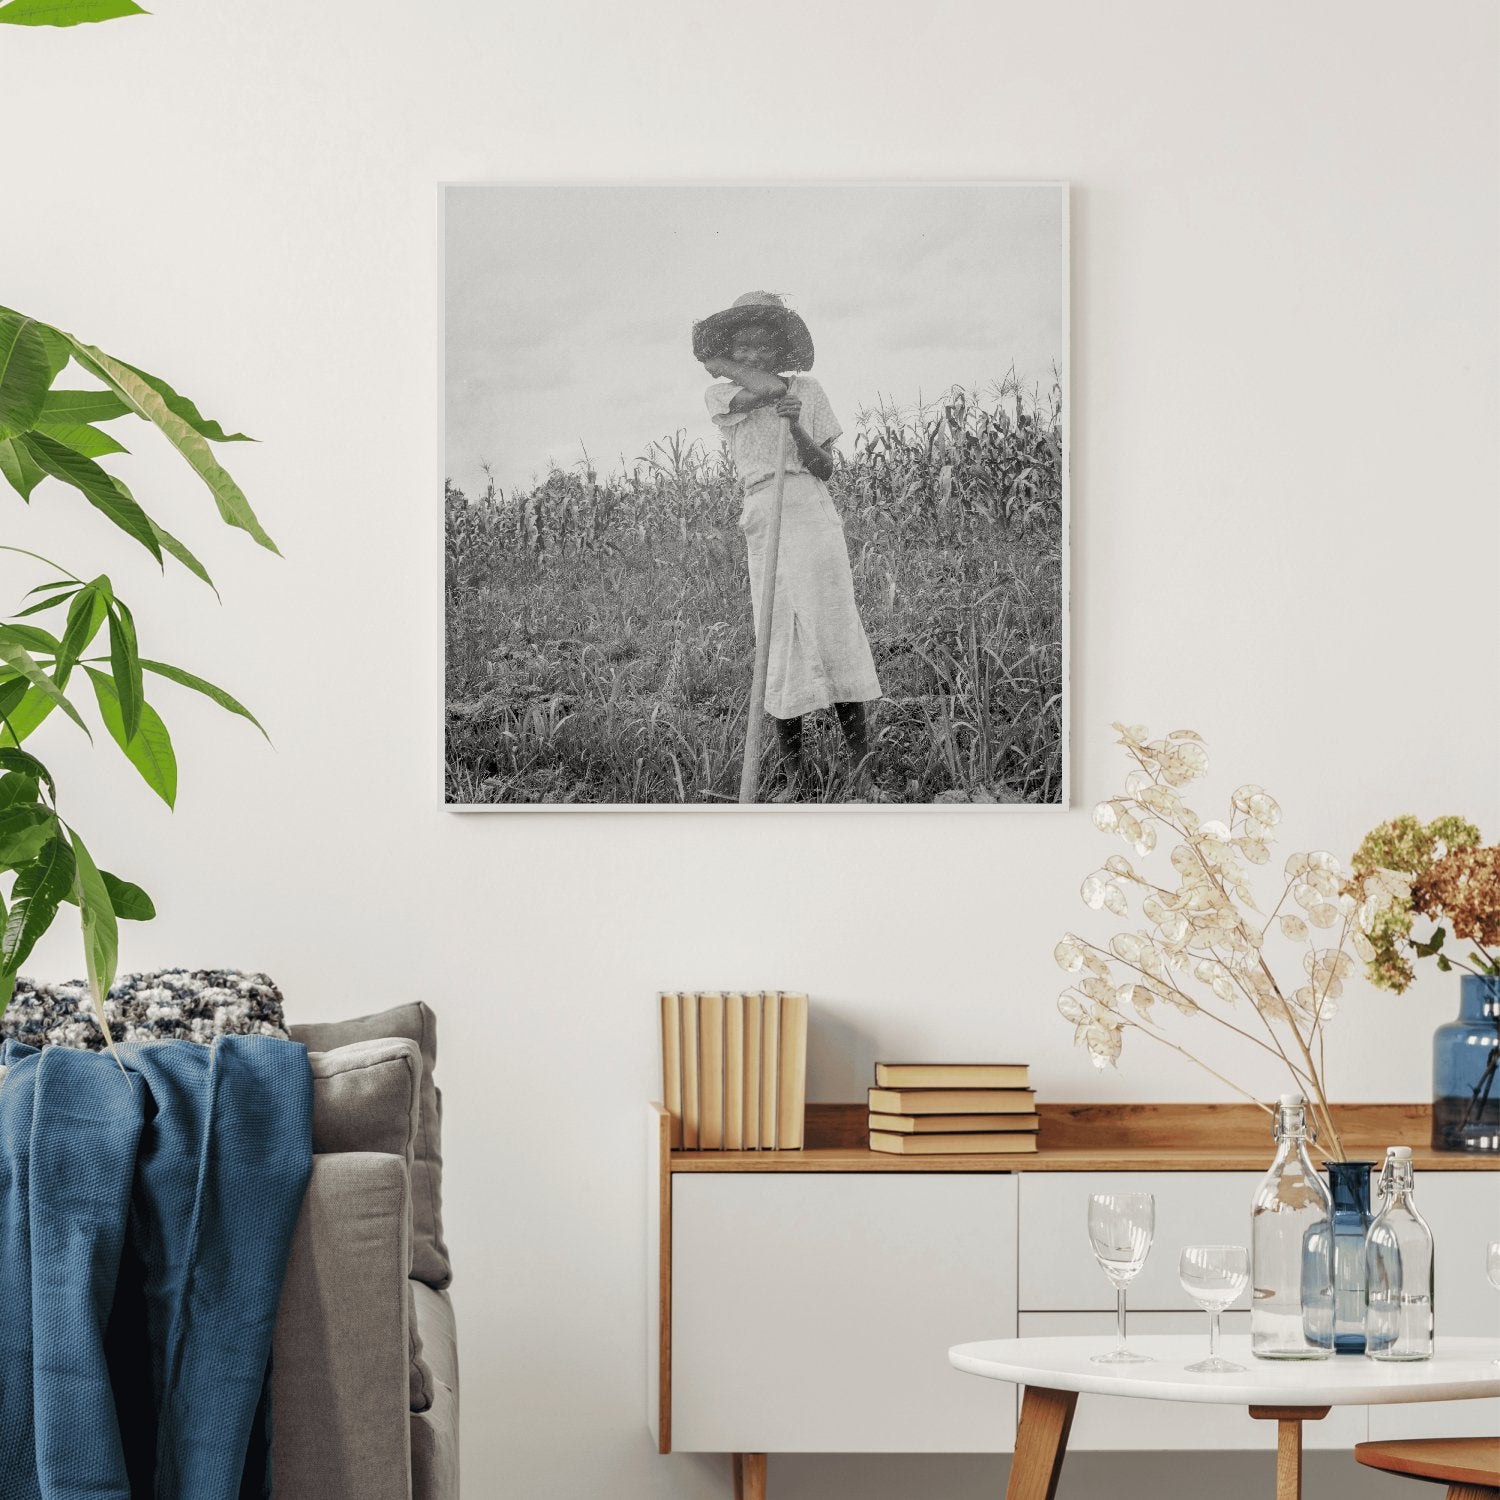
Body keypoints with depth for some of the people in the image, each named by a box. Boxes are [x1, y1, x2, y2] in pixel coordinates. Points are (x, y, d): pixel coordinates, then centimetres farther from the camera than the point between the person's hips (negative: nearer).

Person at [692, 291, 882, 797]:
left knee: (835, 632, -6)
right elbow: (767, 389, -13)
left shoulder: (807, 390, 11)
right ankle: (795, 781, 1)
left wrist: (796, 425, -9)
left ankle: (864, 777, -7)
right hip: (763, 522, 0)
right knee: (780, 644, -4)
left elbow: (825, 468, 5)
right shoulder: (721, 395, 8)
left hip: (813, 515, 0)